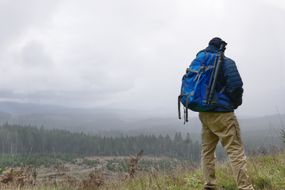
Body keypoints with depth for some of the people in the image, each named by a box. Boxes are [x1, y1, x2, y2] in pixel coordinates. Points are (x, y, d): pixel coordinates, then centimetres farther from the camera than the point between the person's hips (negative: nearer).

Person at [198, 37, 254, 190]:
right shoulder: (225, 62, -7)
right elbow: (235, 84, -20)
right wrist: (236, 102, -2)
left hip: (204, 114, 7)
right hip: (221, 114, -7)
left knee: (207, 151, 15)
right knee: (236, 151, -7)